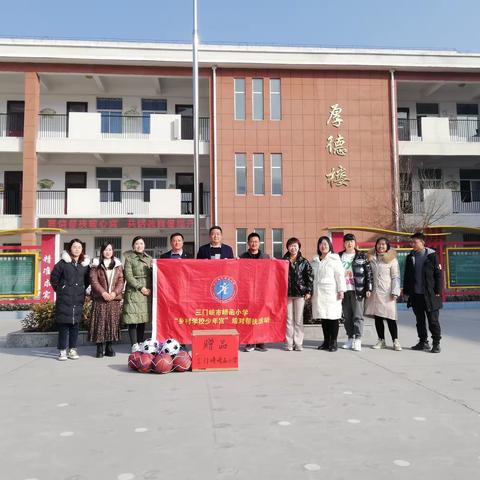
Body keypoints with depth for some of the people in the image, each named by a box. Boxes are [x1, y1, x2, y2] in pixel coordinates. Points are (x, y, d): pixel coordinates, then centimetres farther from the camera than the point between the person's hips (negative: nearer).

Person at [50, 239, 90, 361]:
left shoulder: (85, 264, 8)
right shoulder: (63, 263, -1)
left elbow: (87, 280, 18)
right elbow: (54, 278, 4)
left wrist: (81, 290, 10)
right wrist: (60, 290, 7)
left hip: (78, 300, 3)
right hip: (64, 300, -3)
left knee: (75, 324, 5)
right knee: (64, 325, -1)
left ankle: (72, 349, 14)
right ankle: (62, 350, 7)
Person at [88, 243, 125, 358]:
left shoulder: (118, 265, 14)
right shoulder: (96, 265, 6)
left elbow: (121, 281, 6)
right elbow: (93, 281, -3)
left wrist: (115, 292, -9)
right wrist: (103, 293, -14)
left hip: (115, 299, 2)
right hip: (100, 298, -2)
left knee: (112, 322, 3)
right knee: (100, 323, -4)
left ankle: (109, 347, 12)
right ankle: (99, 348, 5)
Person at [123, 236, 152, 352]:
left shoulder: (149, 259, 16)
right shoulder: (129, 258, 2)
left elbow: (152, 275, 16)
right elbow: (128, 276, -5)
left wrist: (150, 288, -2)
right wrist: (140, 287, -10)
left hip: (147, 292, 4)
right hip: (133, 292, -4)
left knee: (143, 319, 6)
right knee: (133, 319, -6)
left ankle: (141, 343, 13)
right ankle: (134, 345, -2)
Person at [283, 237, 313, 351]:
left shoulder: (304, 262, 5)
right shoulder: (283, 261, 7)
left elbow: (309, 277, 3)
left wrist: (308, 291, -5)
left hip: (300, 293, -1)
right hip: (287, 293, 1)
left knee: (298, 320, 3)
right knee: (289, 320, 4)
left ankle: (298, 343, 9)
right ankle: (289, 343, 10)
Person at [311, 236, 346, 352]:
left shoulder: (334, 259, 0)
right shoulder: (315, 261, 15)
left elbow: (340, 275, -5)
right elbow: (312, 277, 18)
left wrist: (341, 290, -11)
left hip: (331, 293, -5)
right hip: (319, 294, 5)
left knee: (333, 317, -3)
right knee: (323, 318, 8)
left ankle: (333, 343, 4)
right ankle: (326, 342, 17)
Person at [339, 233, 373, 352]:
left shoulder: (362, 256, 3)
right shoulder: (339, 257, 10)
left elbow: (368, 273, 1)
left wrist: (368, 288, -6)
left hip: (357, 290, -3)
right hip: (344, 290, 3)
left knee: (358, 316, -5)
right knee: (347, 316, 8)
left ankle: (357, 340, -1)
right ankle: (350, 338, 17)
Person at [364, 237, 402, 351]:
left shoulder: (392, 259, 1)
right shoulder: (371, 258, 11)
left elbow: (396, 277, -2)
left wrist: (395, 292, -10)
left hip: (387, 294, -4)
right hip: (374, 293, 4)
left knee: (390, 317, -6)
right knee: (377, 318, 6)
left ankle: (395, 341, 4)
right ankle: (381, 340, 16)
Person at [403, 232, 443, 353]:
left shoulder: (432, 255, -3)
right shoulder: (410, 257, 8)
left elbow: (438, 274, -3)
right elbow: (406, 276, 12)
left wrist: (437, 292, -7)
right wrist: (406, 292, 8)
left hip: (430, 295, -4)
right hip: (415, 295, 4)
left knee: (433, 320, 1)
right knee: (420, 320, 11)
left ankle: (436, 343, 10)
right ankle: (423, 342, 21)